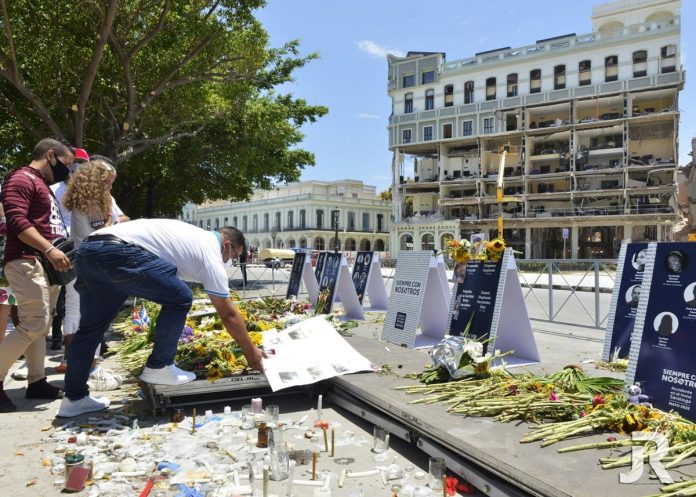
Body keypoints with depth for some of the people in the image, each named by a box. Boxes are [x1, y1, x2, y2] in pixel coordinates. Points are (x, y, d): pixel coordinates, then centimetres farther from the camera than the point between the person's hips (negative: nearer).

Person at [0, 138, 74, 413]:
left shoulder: (43, 185, 23)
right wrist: (49, 250, -27)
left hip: (48, 265, 10)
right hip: (28, 263, -10)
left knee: (41, 326, 10)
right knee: (33, 326, -14)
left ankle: (36, 382, 16)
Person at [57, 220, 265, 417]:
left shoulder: (196, 235, 26)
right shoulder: (211, 256, 4)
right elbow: (228, 314, 8)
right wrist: (250, 352, 17)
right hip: (119, 252, -9)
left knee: (91, 327, 19)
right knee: (179, 299, 1)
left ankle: (74, 398, 28)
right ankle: (158, 368, 10)